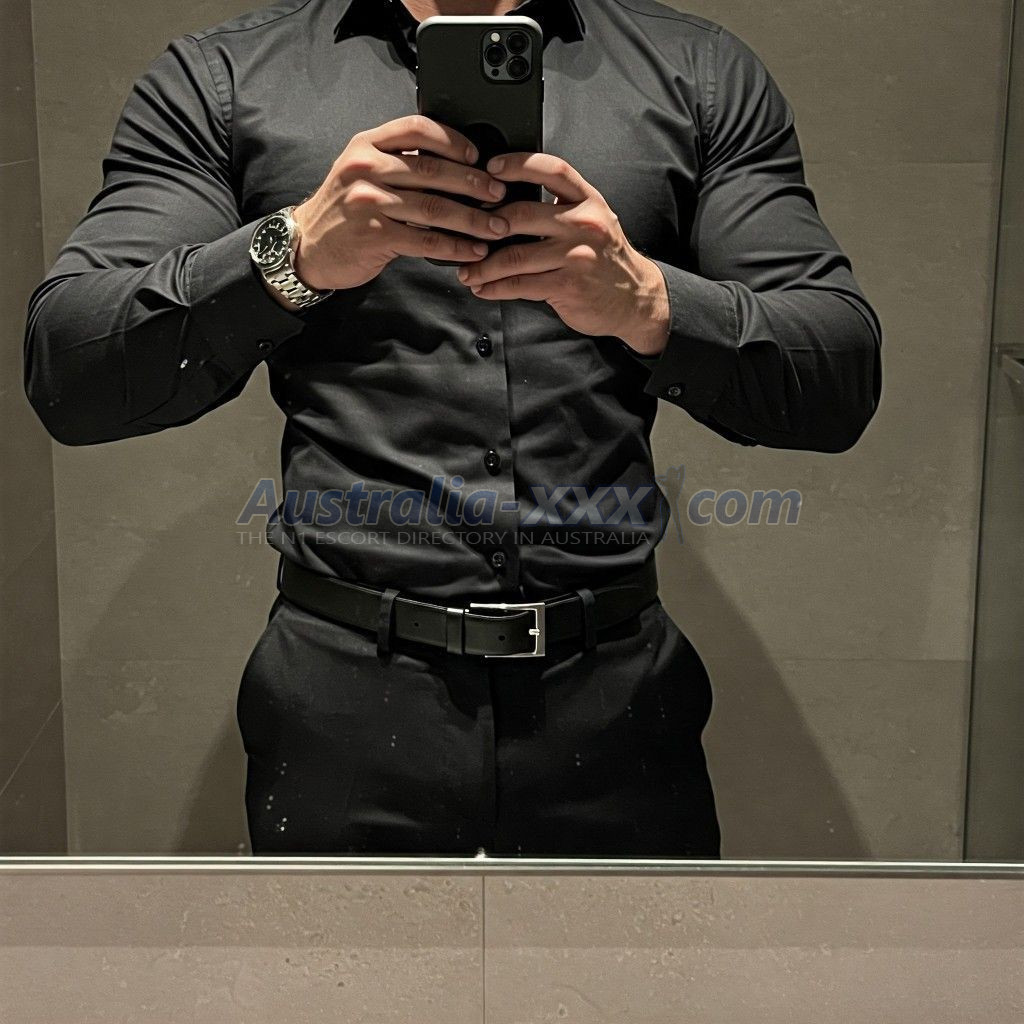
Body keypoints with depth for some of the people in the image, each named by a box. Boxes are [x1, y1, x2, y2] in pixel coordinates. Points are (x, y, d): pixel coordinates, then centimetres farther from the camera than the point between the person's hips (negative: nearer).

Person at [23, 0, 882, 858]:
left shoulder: (704, 72, 6)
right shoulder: (220, 76, 4)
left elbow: (843, 381, -1)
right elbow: (66, 378, -5)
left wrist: (648, 301, -20)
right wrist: (294, 252, -21)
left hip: (613, 694, 1)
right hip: (343, 704, 0)